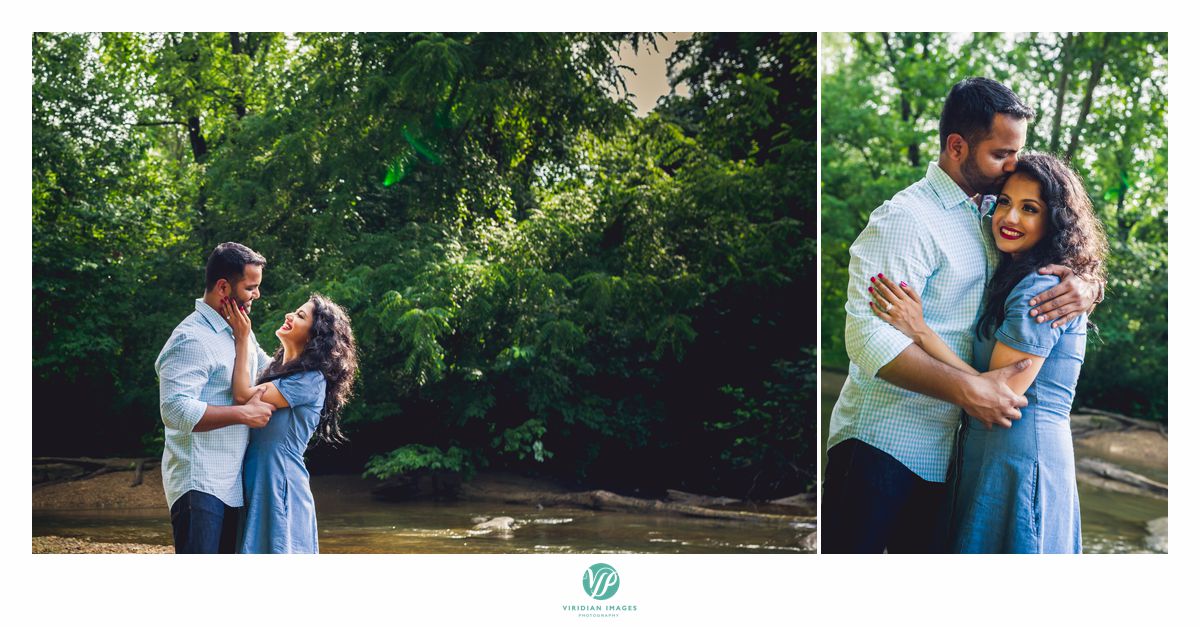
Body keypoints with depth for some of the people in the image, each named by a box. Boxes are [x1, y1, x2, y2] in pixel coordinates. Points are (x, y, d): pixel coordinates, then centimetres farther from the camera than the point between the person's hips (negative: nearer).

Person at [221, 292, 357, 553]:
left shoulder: (311, 380, -14)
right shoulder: (276, 368, 13)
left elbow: (244, 396, -18)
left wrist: (242, 338, -13)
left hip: (280, 484, -8)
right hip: (256, 483, 8)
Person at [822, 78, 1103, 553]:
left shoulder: (994, 215, 14)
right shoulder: (908, 218, -12)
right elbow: (868, 336, -22)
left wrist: (1086, 285, -7)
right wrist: (968, 390, -27)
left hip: (943, 455, 8)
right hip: (880, 444, -8)